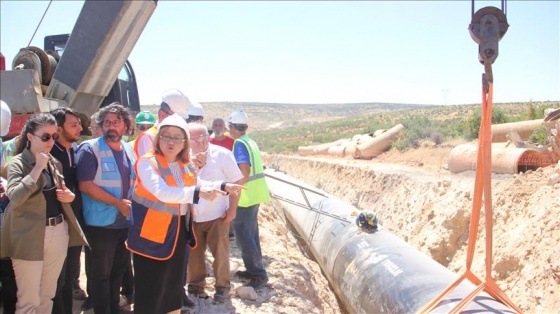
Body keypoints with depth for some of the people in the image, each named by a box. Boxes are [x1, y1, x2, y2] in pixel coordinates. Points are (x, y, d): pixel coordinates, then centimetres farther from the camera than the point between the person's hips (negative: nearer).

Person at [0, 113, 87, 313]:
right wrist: (37, 168, -21)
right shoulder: (17, 163, -7)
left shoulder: (55, 163, 11)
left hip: (59, 231, 6)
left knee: (47, 295, 15)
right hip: (30, 236, -6)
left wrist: (69, 196, 2)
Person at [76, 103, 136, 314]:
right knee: (100, 274, 5)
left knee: (118, 271, 18)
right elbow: (85, 185, -18)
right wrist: (118, 203, -20)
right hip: (101, 224, -6)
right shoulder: (90, 149, -11)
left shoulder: (129, 151, 9)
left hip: (126, 222, 6)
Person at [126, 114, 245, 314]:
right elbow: (163, 192, -33)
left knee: (174, 283, 22)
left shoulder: (185, 165, 5)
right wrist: (198, 193, -40)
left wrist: (222, 186, 11)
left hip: (178, 231, 7)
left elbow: (197, 185, 24)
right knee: (151, 289, -1)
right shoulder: (147, 162, -18)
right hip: (152, 233, -7)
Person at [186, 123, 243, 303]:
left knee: (220, 252, 7)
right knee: (194, 252, 13)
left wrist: (232, 209, -9)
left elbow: (236, 182, -6)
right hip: (192, 215, 3)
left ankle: (222, 286, 23)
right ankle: (196, 284, 31)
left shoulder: (222, 154, -9)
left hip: (217, 214, -3)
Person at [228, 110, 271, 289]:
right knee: (250, 234, 16)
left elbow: (244, 172, -24)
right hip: (254, 194, 9)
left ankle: (259, 274, -1)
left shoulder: (239, 144, -15)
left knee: (243, 236, -3)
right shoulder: (251, 142, 12)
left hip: (245, 196, -9)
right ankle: (254, 270, 24)